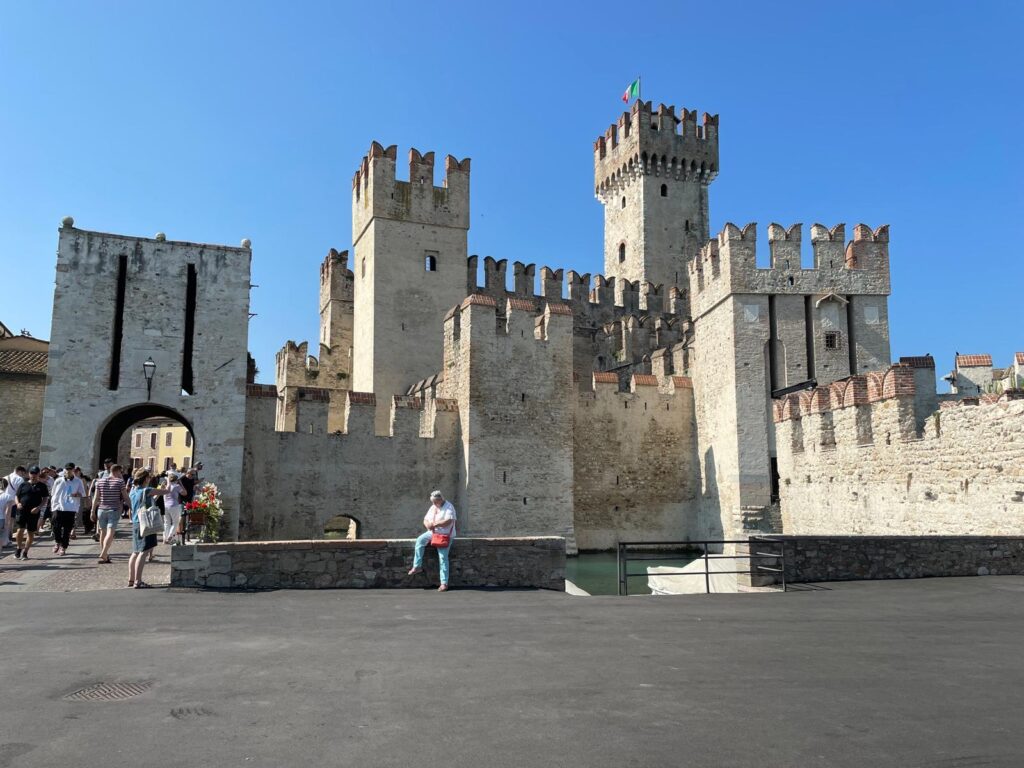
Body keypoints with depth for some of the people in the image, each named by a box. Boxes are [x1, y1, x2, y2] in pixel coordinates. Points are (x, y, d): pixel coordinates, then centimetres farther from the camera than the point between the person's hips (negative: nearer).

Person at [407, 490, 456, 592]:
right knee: (420, 540, -17)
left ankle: (444, 583, -13)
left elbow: (448, 521, -23)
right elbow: (425, 520, 13)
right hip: (433, 533, 7)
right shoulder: (432, 508, 13)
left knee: (443, 557, -14)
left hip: (445, 535, -7)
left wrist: (435, 524, -22)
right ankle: (417, 566, -13)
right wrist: (427, 524, -12)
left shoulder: (449, 507, -10)